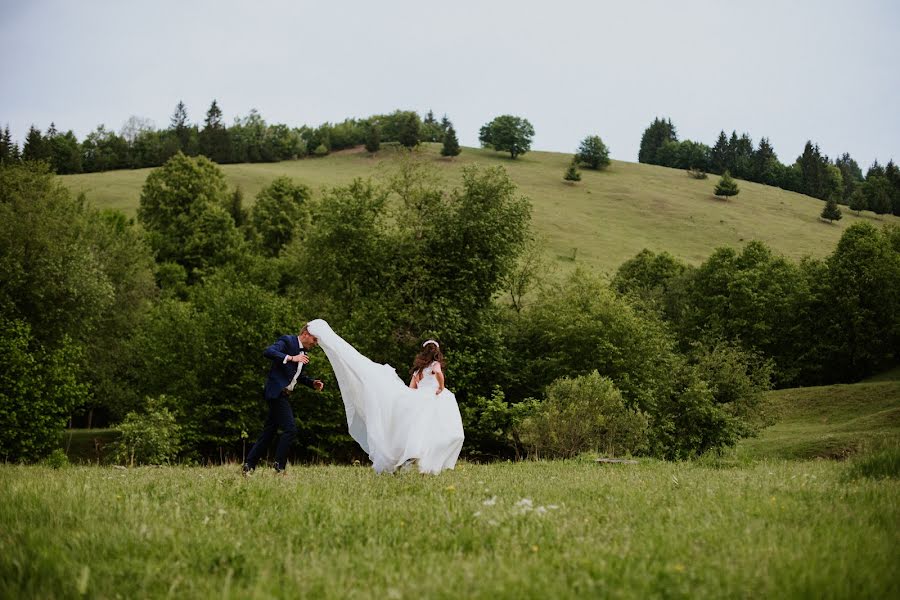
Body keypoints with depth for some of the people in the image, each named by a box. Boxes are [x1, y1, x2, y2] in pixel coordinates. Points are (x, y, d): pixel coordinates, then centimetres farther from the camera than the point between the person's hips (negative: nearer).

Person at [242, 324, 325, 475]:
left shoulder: (303, 351, 18)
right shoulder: (287, 341, -9)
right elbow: (268, 352, -24)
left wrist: (312, 383, 10)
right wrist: (291, 358, -27)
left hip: (284, 395, 10)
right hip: (277, 392, -10)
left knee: (269, 432, 10)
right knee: (290, 429, -14)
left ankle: (249, 465, 14)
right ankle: (279, 467, -8)